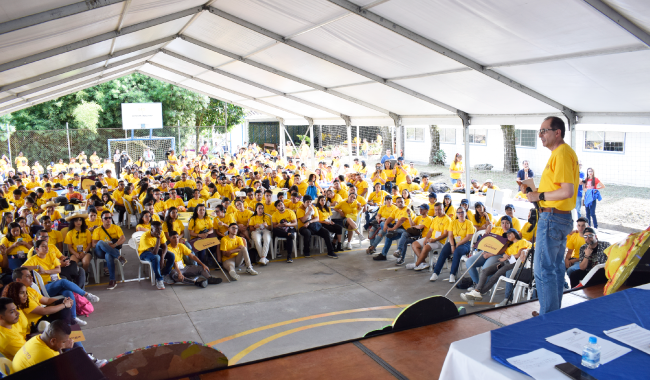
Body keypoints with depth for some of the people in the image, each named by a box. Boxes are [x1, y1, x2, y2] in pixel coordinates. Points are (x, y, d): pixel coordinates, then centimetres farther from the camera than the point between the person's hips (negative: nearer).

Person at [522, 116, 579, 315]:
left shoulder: (561, 154, -18)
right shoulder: (564, 152, 15)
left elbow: (567, 191, -25)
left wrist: (540, 196, -16)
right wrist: (535, 191, 11)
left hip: (552, 218, -11)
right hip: (562, 217, 11)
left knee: (543, 270, -4)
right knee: (557, 267, 17)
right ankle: (554, 312, 29)